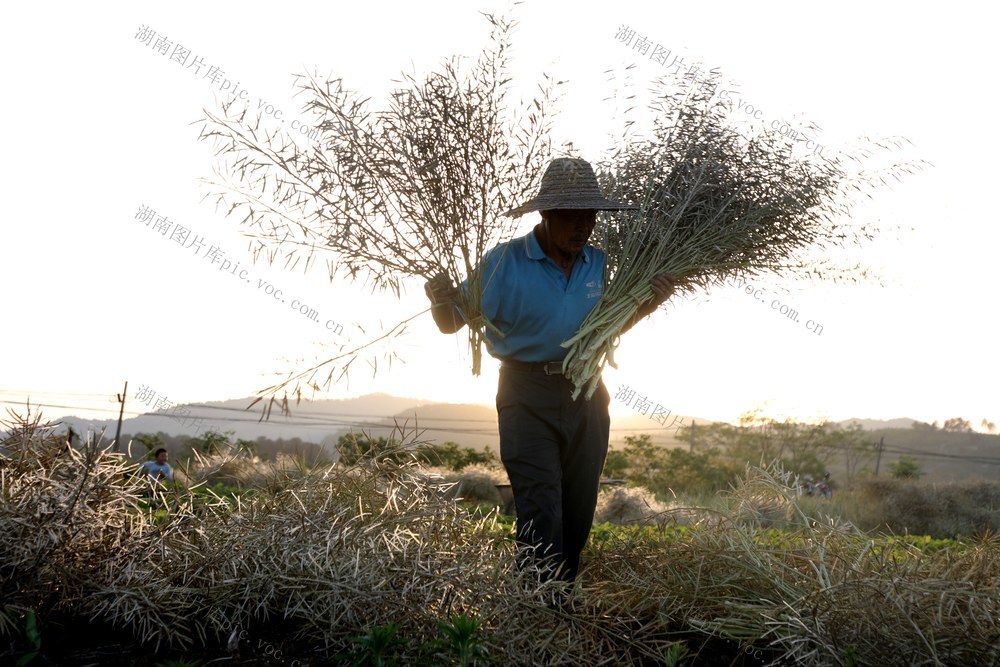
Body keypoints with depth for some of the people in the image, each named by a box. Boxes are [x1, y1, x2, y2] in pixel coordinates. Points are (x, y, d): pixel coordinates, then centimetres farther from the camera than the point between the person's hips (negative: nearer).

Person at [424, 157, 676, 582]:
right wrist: (442, 300, -34)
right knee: (540, 513, -10)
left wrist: (648, 305, -1)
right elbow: (452, 324, -12)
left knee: (579, 509, 13)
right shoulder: (505, 262, -11)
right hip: (528, 396, -5)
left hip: (585, 394, 5)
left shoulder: (598, 264, 3)